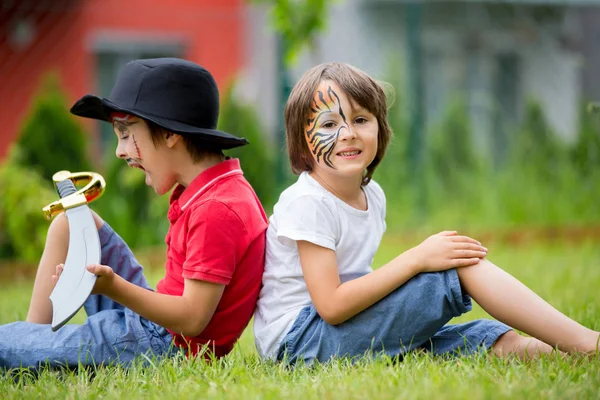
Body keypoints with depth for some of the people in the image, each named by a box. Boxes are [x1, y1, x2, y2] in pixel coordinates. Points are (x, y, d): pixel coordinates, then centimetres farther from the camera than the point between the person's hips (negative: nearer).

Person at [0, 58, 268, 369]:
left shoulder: (217, 210, -23)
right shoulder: (216, 188, 8)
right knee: (69, 224, 14)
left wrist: (113, 287, -33)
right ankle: (35, 335, 9)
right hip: (153, 317, 10)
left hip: (163, 344, -10)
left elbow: (193, 319, -25)